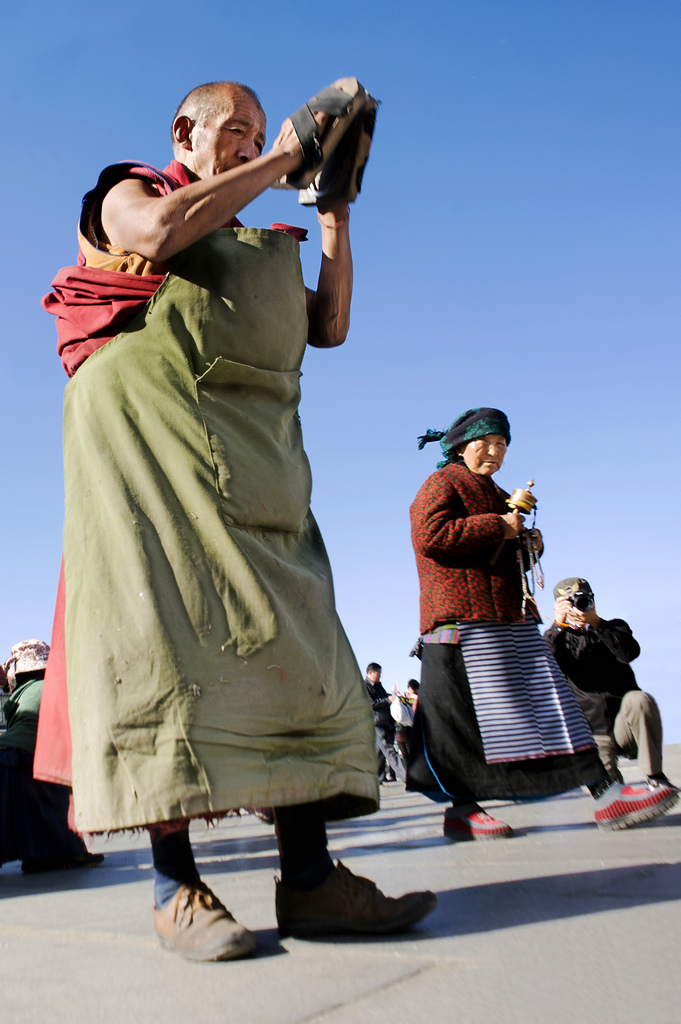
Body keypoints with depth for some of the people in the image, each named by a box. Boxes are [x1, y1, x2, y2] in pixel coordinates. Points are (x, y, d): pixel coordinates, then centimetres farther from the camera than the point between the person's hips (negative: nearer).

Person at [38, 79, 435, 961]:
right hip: (149, 424, -5)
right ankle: (176, 885, -10)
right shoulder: (127, 191, 18)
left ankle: (308, 876, -6)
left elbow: (329, 327, 22)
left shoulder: (264, 244, 31)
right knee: (170, 633, -14)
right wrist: (278, 162, 1)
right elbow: (160, 232, -8)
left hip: (251, 447, 6)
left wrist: (334, 217, 22)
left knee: (286, 638, -6)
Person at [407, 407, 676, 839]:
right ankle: (461, 808, 3)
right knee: (472, 712, -8)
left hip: (513, 615, 9)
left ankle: (604, 791, 0)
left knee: (549, 694, 1)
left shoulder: (496, 495, 27)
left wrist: (528, 544, 12)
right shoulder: (442, 484, 0)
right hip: (463, 616, -9)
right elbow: (429, 537, -18)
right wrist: (497, 527, -15)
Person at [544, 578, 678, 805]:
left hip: (625, 725, 0)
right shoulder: (560, 639, 8)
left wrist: (596, 623, -24)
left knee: (639, 699, -34)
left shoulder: (615, 627, 10)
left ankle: (655, 776, -17)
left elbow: (630, 652, -14)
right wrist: (558, 624, -22)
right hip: (593, 734, 0)